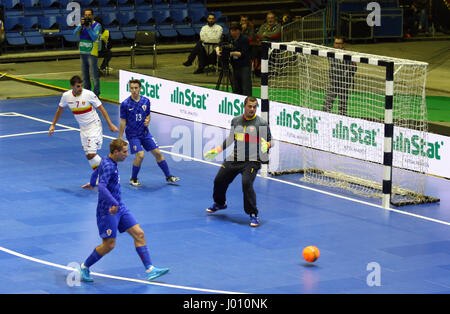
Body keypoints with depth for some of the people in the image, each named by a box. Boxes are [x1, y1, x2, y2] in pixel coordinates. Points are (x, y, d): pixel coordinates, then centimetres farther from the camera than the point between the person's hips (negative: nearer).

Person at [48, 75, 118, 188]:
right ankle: (94, 181, 19)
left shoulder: (89, 94, -18)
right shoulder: (66, 96, -5)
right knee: (88, 155, 7)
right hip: (83, 128, 5)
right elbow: (60, 110, 13)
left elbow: (101, 109, -11)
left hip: (94, 126, -5)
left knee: (91, 154, -16)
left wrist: (110, 125, -13)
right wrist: (53, 125, 17)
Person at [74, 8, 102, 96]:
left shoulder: (97, 25, -4)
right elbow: (75, 33, -3)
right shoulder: (82, 24, 11)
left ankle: (96, 94, -7)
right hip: (83, 53, 6)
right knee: (85, 76, 13)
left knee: (94, 75, -9)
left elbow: (95, 38, -16)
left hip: (92, 53, -6)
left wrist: (88, 27, -21)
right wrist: (81, 25, -15)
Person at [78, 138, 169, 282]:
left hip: (119, 208, 10)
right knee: (109, 245, -4)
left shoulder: (110, 162, 10)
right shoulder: (107, 166, -21)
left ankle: (150, 270, 0)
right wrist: (114, 203, -44)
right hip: (108, 211, -10)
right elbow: (102, 187, -35)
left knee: (139, 234, 1)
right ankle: (85, 267, 16)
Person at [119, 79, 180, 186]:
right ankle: (133, 179, 1)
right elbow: (123, 122, -7)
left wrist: (147, 121, -9)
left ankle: (168, 177, 16)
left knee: (158, 153, 2)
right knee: (140, 155, -19)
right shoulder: (125, 104, -11)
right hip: (133, 135, -4)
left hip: (145, 133, 4)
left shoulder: (146, 101, 0)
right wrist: (120, 139, -7)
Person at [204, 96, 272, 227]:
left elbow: (269, 141, -3)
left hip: (252, 161, -5)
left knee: (247, 183, -26)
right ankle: (220, 203, 42)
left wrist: (266, 145, -26)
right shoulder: (236, 121, 7)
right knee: (219, 181, 11)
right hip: (235, 158, 5)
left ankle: (253, 215, -14)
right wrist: (217, 150, 20)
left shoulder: (261, 123, -7)